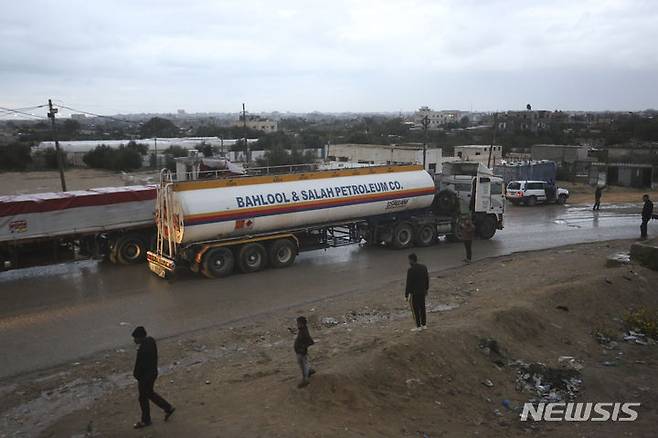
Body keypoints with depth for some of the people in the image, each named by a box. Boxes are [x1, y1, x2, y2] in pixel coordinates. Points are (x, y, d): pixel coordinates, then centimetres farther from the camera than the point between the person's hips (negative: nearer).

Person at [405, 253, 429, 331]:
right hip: (422, 291, 7)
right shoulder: (423, 267, 3)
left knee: (415, 309, 2)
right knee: (422, 308, 15)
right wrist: (426, 289, 23)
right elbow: (427, 279, 11)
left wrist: (406, 295, -10)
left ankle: (418, 326, 6)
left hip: (414, 293, -7)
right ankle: (424, 325, 22)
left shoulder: (411, 270, -18)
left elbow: (409, 283, -17)